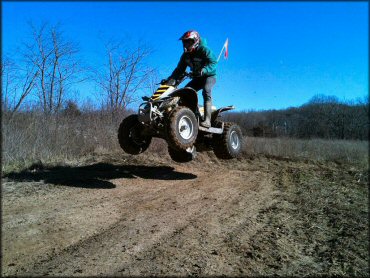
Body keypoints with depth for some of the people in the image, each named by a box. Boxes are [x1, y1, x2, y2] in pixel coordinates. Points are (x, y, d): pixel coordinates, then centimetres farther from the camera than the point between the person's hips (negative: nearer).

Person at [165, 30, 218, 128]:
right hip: (197, 78, 7)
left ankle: (207, 120, -41)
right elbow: (180, 69, 2)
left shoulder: (204, 49, -16)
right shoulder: (186, 55, 5)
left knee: (206, 91, -34)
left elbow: (213, 62, -27)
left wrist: (203, 71, -44)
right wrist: (170, 79, -12)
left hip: (209, 75, -7)